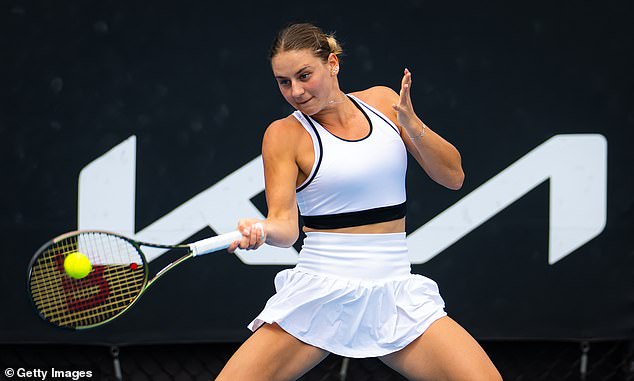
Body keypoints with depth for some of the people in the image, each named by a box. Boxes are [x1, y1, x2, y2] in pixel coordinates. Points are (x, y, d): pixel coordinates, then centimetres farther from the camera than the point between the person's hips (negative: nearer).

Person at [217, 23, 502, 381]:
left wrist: (412, 124, -7)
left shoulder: (382, 101, 7)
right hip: (320, 294, -2)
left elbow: (453, 176, 7)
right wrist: (262, 230, -34)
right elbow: (286, 221, -12)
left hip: (395, 296, 2)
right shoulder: (285, 134, -3)